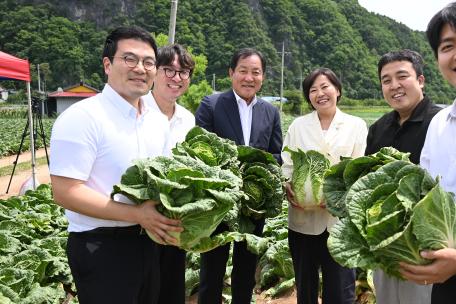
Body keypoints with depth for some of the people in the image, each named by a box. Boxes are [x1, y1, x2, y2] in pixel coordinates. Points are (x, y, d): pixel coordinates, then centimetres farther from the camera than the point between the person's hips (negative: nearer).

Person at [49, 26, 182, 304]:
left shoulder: (156, 120, 7)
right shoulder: (82, 117, -17)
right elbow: (65, 192, -21)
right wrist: (137, 214, -25)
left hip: (147, 240, 8)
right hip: (101, 247, -7)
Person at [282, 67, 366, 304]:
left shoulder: (356, 125, 5)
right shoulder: (298, 125, 8)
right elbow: (286, 165, 4)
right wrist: (288, 189, -16)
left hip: (341, 219, -1)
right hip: (303, 217, 2)